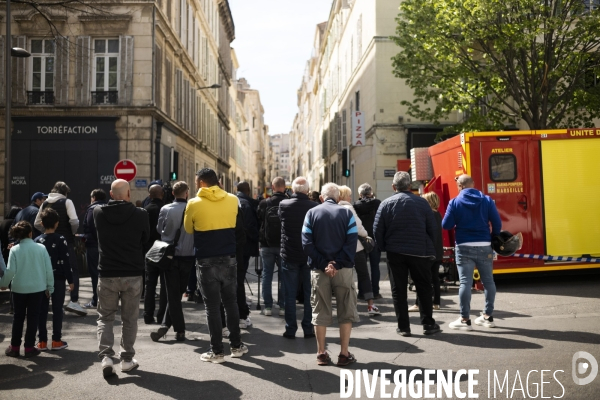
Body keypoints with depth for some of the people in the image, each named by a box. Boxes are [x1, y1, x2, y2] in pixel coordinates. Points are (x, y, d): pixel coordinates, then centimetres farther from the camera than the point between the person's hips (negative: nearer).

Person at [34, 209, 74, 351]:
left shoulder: (37, 241, 2)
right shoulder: (61, 240, -7)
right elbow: (65, 262, -9)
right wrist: (70, 280, -3)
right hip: (58, 279, -3)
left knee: (42, 310, 7)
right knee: (57, 310, 4)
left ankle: (42, 341, 10)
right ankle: (56, 341, 7)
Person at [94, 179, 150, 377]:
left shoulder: (98, 213, -4)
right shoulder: (140, 214, -11)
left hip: (107, 274, 1)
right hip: (133, 274, -1)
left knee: (105, 317, 13)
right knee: (129, 319, 11)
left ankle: (106, 356, -1)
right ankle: (127, 359, 16)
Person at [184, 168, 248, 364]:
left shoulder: (194, 204, -10)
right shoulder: (232, 200, -1)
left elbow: (189, 229, 5)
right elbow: (239, 229, 7)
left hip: (206, 261, -3)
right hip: (229, 258, 3)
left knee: (212, 305, 4)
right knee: (231, 301, 16)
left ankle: (217, 351, 9)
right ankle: (236, 345, 23)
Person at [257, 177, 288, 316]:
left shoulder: (264, 203, -7)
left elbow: (258, 221, 1)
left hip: (267, 245, 0)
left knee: (267, 275, 9)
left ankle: (268, 306, 9)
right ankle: (283, 306, 11)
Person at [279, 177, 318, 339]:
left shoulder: (284, 205, -9)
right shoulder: (314, 207, -10)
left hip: (289, 255, 0)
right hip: (309, 256, 0)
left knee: (290, 294, 8)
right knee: (309, 293, 10)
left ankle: (290, 329, 12)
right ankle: (308, 328, 15)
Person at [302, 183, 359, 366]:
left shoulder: (312, 213, 4)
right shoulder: (346, 213, 2)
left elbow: (307, 244, -6)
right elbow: (352, 243, -10)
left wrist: (323, 264, -9)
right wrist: (337, 264, -13)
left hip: (319, 269, 1)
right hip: (343, 269, -1)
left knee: (320, 312, 8)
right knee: (346, 311, 8)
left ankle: (321, 353, 13)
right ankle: (344, 354, 8)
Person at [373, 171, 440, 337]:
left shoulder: (386, 204, -2)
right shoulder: (422, 202, -2)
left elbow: (377, 230, -3)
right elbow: (432, 228, -1)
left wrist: (384, 248, 8)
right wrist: (429, 247, 12)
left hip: (395, 253, 0)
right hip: (420, 252, 0)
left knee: (398, 290, 7)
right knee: (424, 288, 13)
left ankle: (403, 326, 9)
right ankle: (428, 324, 16)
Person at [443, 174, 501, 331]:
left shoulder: (455, 202, -3)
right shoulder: (487, 200, 2)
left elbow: (446, 225, -4)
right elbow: (497, 224, 0)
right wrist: (493, 240, 16)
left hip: (464, 247, -2)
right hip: (484, 246, 2)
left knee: (465, 282, -1)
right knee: (488, 281, 14)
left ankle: (465, 320, 2)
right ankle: (488, 316, 22)